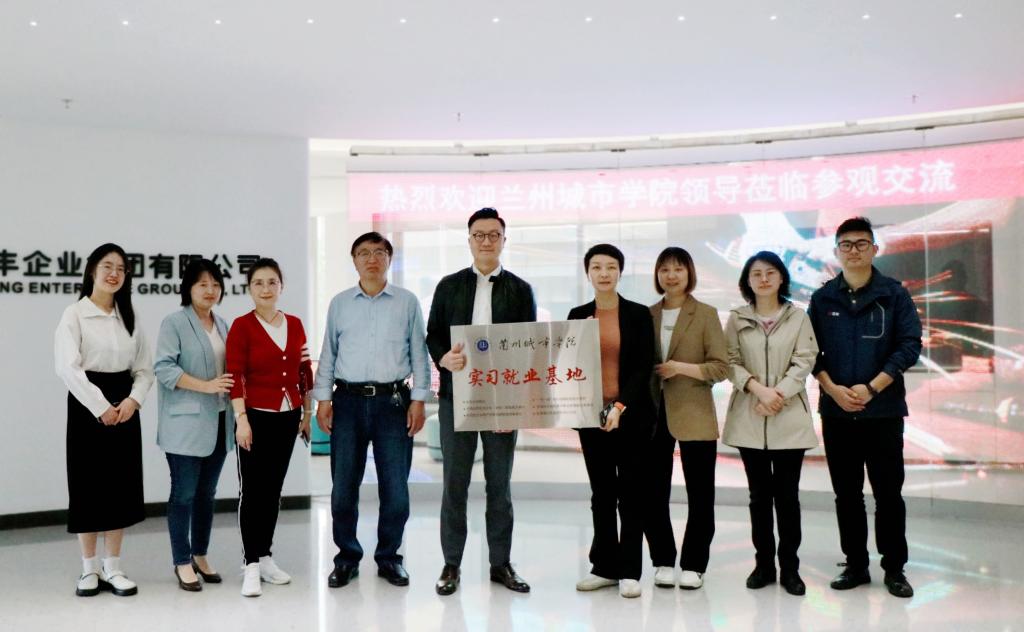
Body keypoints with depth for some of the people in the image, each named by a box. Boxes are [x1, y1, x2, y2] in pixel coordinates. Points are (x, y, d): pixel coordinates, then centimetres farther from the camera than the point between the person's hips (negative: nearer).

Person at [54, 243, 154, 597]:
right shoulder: (74, 314, -3)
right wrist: (101, 406, -15)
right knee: (88, 487, 1)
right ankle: (90, 569, 13)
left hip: (124, 407, 4)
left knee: (121, 485, 5)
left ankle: (112, 569, 13)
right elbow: (68, 367, -13)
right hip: (87, 406, -4)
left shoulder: (129, 317, 11)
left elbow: (144, 368, 8)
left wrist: (133, 400, -10)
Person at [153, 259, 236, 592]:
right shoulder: (174, 323, -6)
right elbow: (163, 367, -15)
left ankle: (200, 556, 25)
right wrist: (206, 386, -21)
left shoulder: (222, 325, 15)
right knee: (184, 493, 1)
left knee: (207, 493, 13)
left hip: (218, 422, 6)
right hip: (186, 423, -6)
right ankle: (182, 563, 11)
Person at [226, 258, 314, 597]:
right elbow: (235, 376, -11)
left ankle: (265, 557, 22)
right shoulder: (242, 326, -6)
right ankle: (251, 566, 4)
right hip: (256, 416, -5)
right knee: (252, 490, -2)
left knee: (274, 489, 12)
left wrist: (308, 412, 12)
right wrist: (242, 419, -17)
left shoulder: (295, 324, 8)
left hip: (288, 416, 5)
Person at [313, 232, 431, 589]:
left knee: (395, 487, 2)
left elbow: (419, 354, 5)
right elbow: (328, 354, 12)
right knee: (343, 486, 5)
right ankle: (347, 558, 20)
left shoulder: (407, 302, 6)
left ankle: (389, 557, 19)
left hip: (393, 400, -1)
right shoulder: (339, 304, 10)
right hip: (348, 401, 1)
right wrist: (323, 399, 5)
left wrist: (419, 400, -1)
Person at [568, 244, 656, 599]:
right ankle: (605, 567, 18)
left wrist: (621, 406, -17)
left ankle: (629, 571, 11)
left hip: (632, 415, -3)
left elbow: (644, 367, -7)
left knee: (630, 492, 3)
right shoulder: (578, 316, 7)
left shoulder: (639, 315, -1)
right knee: (601, 493, 9)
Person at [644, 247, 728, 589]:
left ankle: (693, 565, 17)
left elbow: (720, 367, -5)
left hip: (694, 416, -3)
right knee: (653, 493, 5)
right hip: (653, 414, 3)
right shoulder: (647, 315, 9)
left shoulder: (706, 315, 0)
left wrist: (681, 368, -17)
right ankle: (663, 561, 21)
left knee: (700, 494, 4)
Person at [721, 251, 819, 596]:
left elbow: (804, 362, -2)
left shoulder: (798, 318, 4)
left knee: (787, 493, 1)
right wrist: (758, 388, -15)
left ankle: (789, 566, 11)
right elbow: (730, 362, 0)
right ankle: (763, 563, 18)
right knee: (759, 493, 8)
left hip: (789, 416, -1)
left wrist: (779, 394, -14)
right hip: (749, 418, 1)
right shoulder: (737, 319, 6)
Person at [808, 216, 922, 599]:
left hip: (884, 410, -2)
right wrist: (833, 389, -12)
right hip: (836, 411, 2)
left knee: (888, 492, 3)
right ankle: (855, 565, 20)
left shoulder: (894, 294, 1)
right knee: (847, 493, 9)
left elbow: (910, 346, -5)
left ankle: (894, 568, 15)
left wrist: (871, 388, -14)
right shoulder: (822, 298, 7)